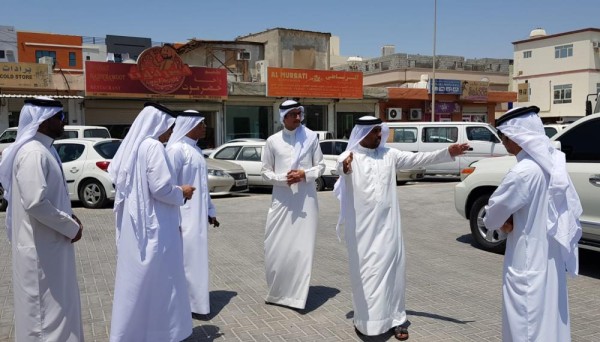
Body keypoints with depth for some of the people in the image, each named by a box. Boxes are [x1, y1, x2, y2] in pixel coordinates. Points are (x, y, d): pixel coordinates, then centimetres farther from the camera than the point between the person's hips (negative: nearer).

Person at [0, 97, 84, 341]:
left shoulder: (44, 149, 12)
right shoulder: (34, 153, -19)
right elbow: (35, 203, -27)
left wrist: (68, 217, 6)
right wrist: (70, 227, -17)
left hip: (51, 245, 10)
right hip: (40, 249, -10)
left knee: (57, 306, 20)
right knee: (45, 310, 2)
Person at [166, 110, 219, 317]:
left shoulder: (195, 149, 14)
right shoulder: (177, 149, -14)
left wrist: (210, 211, 20)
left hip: (198, 215, 9)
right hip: (185, 216, -9)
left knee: (195, 257, 15)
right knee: (186, 259, -2)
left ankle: (193, 299, 26)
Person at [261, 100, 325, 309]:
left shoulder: (311, 137, 2)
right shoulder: (273, 141, 2)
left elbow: (320, 166, 6)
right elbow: (265, 171, 5)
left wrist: (304, 174, -13)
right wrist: (283, 178, -13)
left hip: (306, 199, 0)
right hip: (281, 199, 1)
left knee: (302, 246, 1)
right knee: (277, 246, 4)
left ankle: (297, 294, 13)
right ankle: (277, 291, 24)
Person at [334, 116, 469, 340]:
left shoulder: (389, 155, 7)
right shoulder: (349, 157, -6)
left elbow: (417, 159, 3)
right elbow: (340, 168, -27)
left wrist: (448, 153, -7)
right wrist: (345, 168, -52)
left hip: (386, 225, 4)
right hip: (361, 227, -3)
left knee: (391, 269, 7)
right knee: (365, 272, 2)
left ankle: (395, 319, 18)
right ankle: (365, 320, 14)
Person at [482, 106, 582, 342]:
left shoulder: (523, 172, -25)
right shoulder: (552, 163, 2)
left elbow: (494, 214, -15)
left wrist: (502, 223, 8)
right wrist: (512, 220, 1)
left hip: (528, 262, -9)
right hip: (549, 257, 9)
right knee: (549, 318, 21)